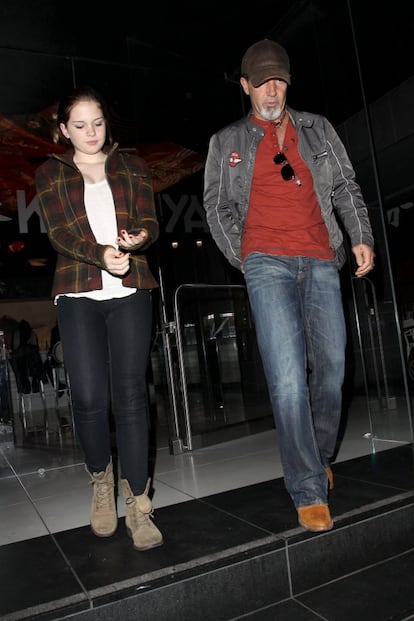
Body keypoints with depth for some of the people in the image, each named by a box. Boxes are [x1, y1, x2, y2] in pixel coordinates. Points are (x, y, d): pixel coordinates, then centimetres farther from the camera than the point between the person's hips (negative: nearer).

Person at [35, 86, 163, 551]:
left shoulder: (132, 167, 18)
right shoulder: (50, 173, 14)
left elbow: (150, 221, 6)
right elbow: (59, 232, -2)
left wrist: (138, 237, -19)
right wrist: (102, 254, -21)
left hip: (130, 292, 1)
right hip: (78, 295, 0)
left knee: (130, 394, -6)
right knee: (89, 398, -7)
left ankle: (137, 505, 3)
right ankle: (100, 479, 22)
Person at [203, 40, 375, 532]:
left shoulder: (318, 130, 20)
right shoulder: (227, 142, 16)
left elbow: (346, 188, 18)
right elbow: (217, 209, 13)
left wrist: (361, 237, 3)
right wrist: (244, 261, 2)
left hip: (321, 262, 3)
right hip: (267, 264, -2)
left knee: (331, 369, 2)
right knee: (288, 378, -13)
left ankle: (320, 458, 26)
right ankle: (309, 491, -3)